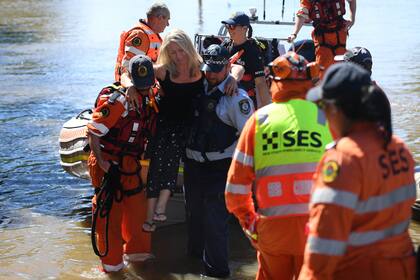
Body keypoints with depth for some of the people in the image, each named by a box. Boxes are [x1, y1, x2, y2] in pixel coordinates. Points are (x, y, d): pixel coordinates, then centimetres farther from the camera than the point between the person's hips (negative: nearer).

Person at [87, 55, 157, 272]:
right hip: (109, 163, -8)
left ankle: (136, 250, 35)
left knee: (137, 205, 17)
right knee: (109, 210, 0)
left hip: (130, 164, 9)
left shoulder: (146, 99, 7)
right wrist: (101, 162, -24)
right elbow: (93, 131, -23)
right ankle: (111, 261, 12)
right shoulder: (117, 99, -21)